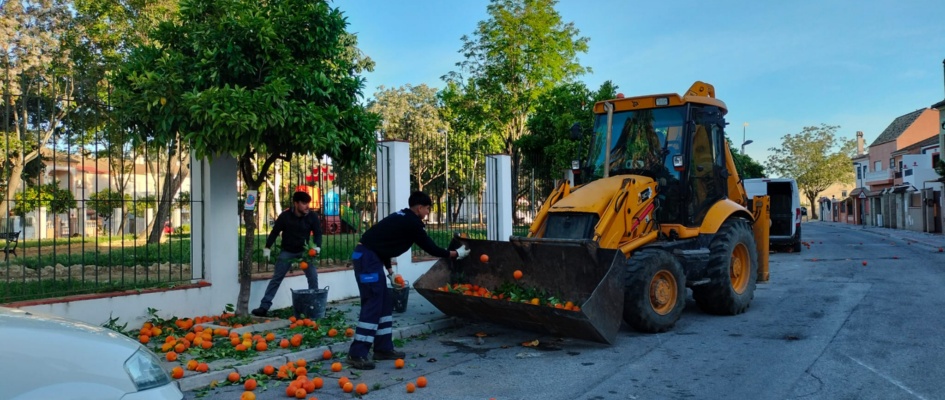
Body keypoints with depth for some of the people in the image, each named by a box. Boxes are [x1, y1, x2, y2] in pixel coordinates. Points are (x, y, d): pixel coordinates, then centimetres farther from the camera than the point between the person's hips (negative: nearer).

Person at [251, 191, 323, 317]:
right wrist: (267, 247, -7)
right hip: (287, 251, -1)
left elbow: (317, 232, -4)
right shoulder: (285, 216, -16)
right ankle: (264, 307, 3)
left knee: (313, 276, -8)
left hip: (304, 250, 1)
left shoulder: (312, 216, -13)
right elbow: (275, 231, -5)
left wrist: (317, 246, -20)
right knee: (276, 278, 0)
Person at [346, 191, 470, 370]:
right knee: (373, 305, -11)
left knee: (385, 303, 13)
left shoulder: (401, 218, 19)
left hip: (368, 256, 10)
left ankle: (383, 348, 18)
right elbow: (430, 248, -4)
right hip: (368, 258, -10)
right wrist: (456, 254, 7)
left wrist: (389, 268, 23)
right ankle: (357, 354, -10)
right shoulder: (412, 222, -9)